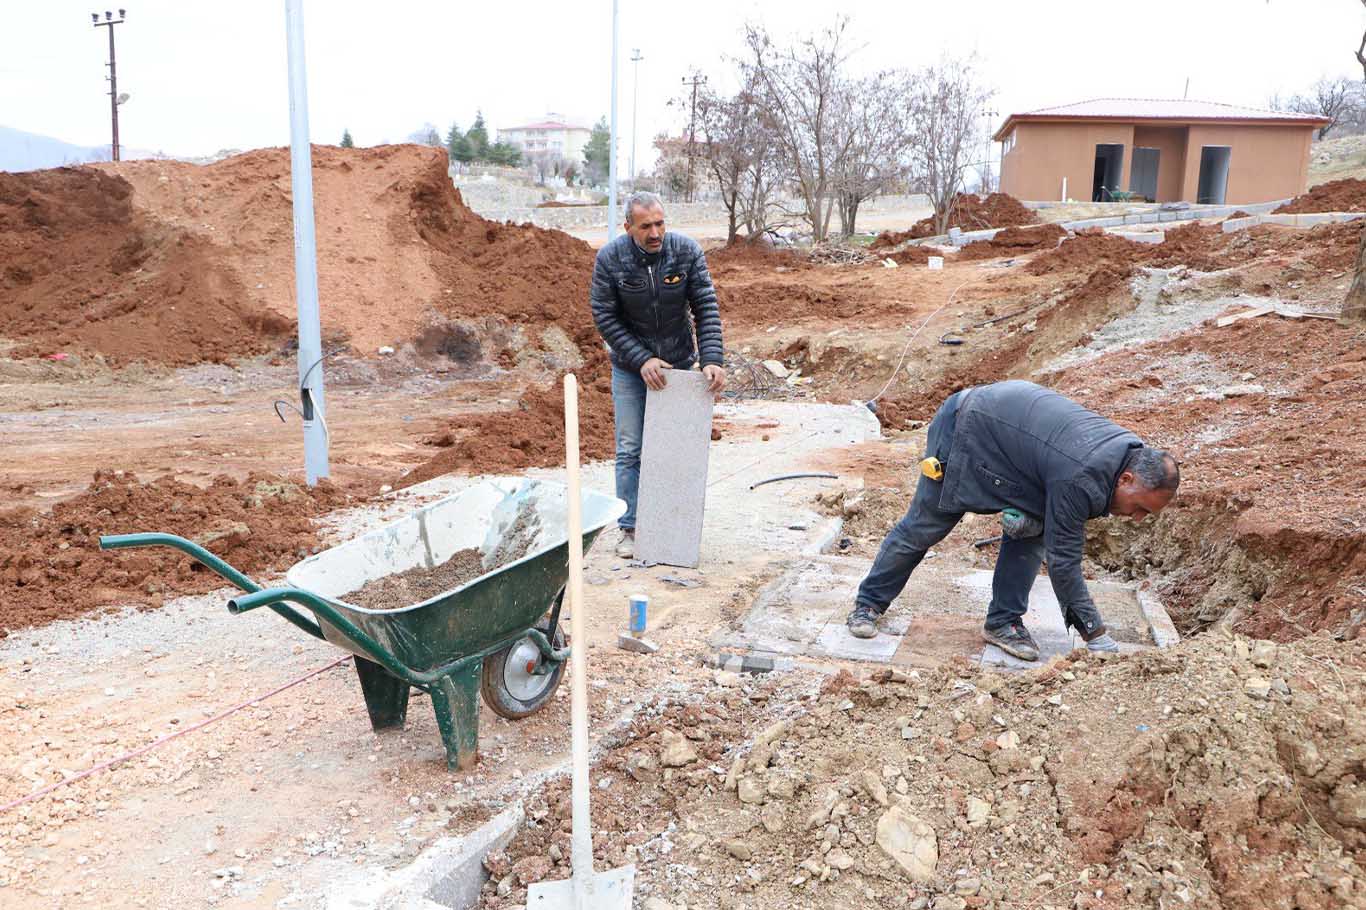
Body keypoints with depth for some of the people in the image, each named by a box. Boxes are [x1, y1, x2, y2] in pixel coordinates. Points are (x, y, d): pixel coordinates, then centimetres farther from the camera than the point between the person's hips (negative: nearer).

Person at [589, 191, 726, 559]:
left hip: (678, 363, 1)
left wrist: (712, 360, -24)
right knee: (630, 449, 0)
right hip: (631, 367, -1)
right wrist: (642, 360, -20)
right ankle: (630, 529, 10)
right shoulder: (610, 258, -15)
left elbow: (706, 307, -13)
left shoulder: (687, 251, -13)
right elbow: (604, 317, -12)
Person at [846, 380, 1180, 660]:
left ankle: (1003, 621, 7)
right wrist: (1096, 634, -23)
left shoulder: (1132, 452, -8)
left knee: (1034, 529, -5)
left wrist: (1031, 516, -12)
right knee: (924, 527, 3)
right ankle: (869, 603, 21)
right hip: (966, 429, -8)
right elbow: (1062, 560, -28)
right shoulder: (1080, 479, -35)